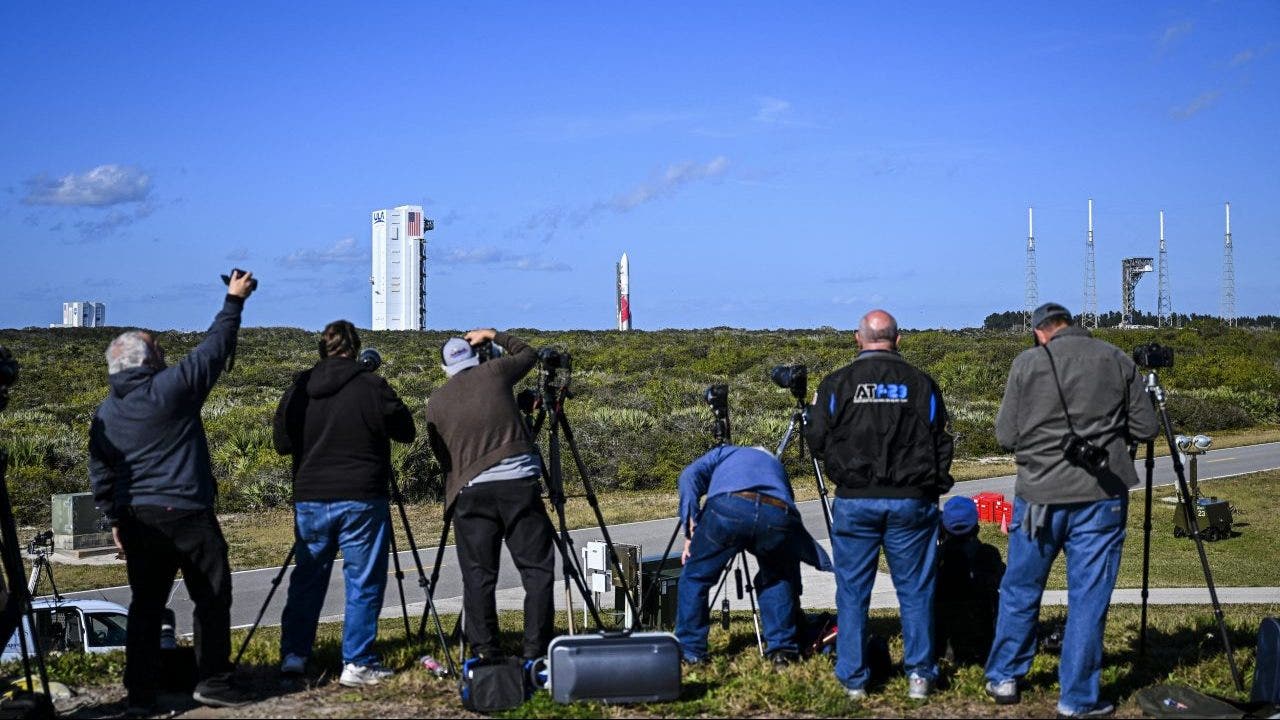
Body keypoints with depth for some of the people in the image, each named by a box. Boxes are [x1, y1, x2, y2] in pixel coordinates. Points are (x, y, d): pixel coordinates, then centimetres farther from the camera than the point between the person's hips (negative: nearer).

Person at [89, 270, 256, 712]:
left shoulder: (104, 413, 10)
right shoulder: (171, 387, -8)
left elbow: (101, 476, 11)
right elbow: (214, 348, 0)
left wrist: (115, 519, 19)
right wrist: (235, 300, 10)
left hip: (135, 518, 6)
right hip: (185, 512, -6)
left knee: (146, 604, 10)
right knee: (212, 596, 4)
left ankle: (140, 692, 9)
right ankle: (213, 681, 4)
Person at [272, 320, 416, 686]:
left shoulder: (298, 388, 2)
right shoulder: (372, 387, -10)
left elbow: (281, 443, 10)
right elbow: (406, 432, -1)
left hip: (309, 500, 4)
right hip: (362, 501, -4)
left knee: (307, 577, 15)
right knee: (363, 582, 2)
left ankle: (293, 655, 16)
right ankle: (357, 664, 2)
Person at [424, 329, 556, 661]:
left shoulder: (436, 402, 13)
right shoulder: (494, 372, 9)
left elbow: (439, 452, 18)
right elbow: (529, 354, 27)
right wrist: (494, 335, 38)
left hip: (470, 491, 2)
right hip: (518, 481, -1)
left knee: (478, 575, 6)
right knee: (537, 568, 3)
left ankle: (484, 651, 5)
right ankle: (536, 649, -1)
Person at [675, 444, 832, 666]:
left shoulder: (725, 452, 39)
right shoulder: (776, 466, 45)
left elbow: (690, 476, 16)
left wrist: (691, 530, 9)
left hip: (727, 507, -2)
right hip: (779, 515, 3)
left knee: (695, 577, 18)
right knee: (777, 579, 30)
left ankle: (689, 651, 18)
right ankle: (783, 648, 23)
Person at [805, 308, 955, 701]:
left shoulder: (836, 384, -2)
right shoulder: (921, 384, 1)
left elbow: (817, 440, 0)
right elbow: (941, 444, 3)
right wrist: (934, 486, 14)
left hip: (854, 502, 0)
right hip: (911, 502, 1)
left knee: (852, 591, 7)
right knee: (915, 589, 8)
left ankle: (853, 678, 11)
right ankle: (919, 674, 9)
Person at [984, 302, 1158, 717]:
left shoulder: (1027, 363, -2)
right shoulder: (1117, 360, 2)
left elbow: (1005, 436, -1)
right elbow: (1145, 429, 4)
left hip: (1039, 494, 0)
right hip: (1101, 496, 0)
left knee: (1020, 590, 15)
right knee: (1088, 598, 5)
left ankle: (1003, 678, 25)